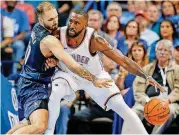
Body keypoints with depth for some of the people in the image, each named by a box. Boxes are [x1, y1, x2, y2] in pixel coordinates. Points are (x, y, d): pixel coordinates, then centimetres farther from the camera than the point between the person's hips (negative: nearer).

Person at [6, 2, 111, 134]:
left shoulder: (37, 28, 3)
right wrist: (95, 80, -16)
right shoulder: (50, 40, -23)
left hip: (28, 83, 10)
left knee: (33, 123, 26)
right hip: (34, 87, -10)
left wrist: (53, 60, 0)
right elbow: (73, 66, -23)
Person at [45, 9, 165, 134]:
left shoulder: (94, 40, -32)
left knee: (123, 108, -8)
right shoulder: (58, 35, -27)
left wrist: (145, 76, -40)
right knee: (54, 93, -30)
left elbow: (122, 59, -31)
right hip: (69, 75, 1)